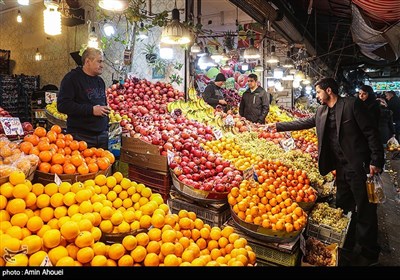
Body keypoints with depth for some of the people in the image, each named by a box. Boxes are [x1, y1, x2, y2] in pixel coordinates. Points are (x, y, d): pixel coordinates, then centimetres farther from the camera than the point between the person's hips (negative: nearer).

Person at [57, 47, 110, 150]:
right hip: (80, 136, -6)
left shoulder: (100, 81, 17)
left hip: (102, 136, 7)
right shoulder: (72, 78, -6)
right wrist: (91, 110, -19)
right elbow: (62, 105, -16)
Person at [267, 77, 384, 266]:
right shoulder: (322, 111, 10)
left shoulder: (351, 104, -10)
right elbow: (304, 123, 20)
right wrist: (278, 126, 17)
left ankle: (369, 254, 17)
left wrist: (376, 161, -15)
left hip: (359, 166, -7)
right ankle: (347, 247, 31)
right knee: (343, 208, 15)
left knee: (365, 211, 2)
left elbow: (371, 132, -11)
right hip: (341, 167, 7)